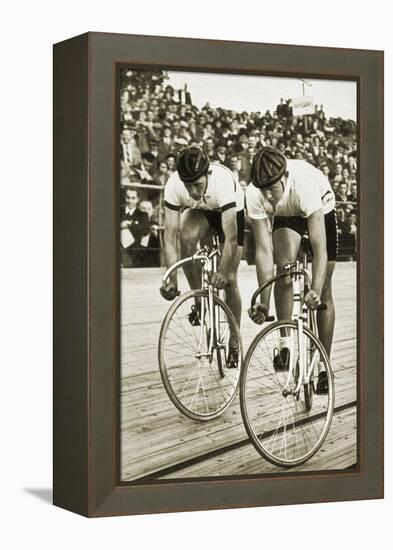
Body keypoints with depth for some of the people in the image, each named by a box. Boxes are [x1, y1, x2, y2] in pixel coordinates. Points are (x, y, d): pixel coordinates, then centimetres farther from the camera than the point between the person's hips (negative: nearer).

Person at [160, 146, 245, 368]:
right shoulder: (174, 186, -34)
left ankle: (234, 344, 9)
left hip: (232, 211, -2)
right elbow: (170, 236, -33)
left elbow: (230, 237, -41)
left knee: (229, 280, -7)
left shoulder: (223, 181, -42)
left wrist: (222, 272, -47)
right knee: (187, 237, -32)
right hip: (200, 212, 2)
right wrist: (172, 280, -39)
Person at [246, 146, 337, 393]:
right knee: (284, 268, -27)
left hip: (321, 211, -2)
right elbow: (263, 250, -30)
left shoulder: (305, 183, -44)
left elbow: (319, 248, -44)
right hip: (286, 216, 2)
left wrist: (316, 292, -54)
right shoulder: (254, 194, -34)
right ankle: (285, 343, -15)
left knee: (324, 292, -3)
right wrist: (263, 302, -34)